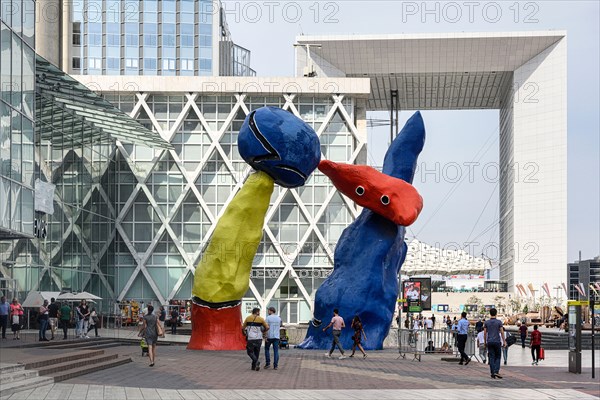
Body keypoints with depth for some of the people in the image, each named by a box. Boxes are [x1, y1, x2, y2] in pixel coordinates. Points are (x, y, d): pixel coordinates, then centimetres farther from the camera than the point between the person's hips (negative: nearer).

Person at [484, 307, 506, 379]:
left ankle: (492, 373, 1)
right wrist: (504, 341, 1)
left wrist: (485, 342, 12)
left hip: (489, 342, 2)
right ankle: (496, 371, -9)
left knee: (491, 358, 4)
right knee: (497, 357, 7)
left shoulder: (486, 322, 3)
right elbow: (502, 332, -5)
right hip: (497, 341, -2)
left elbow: (485, 333, 3)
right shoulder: (499, 322, -4)